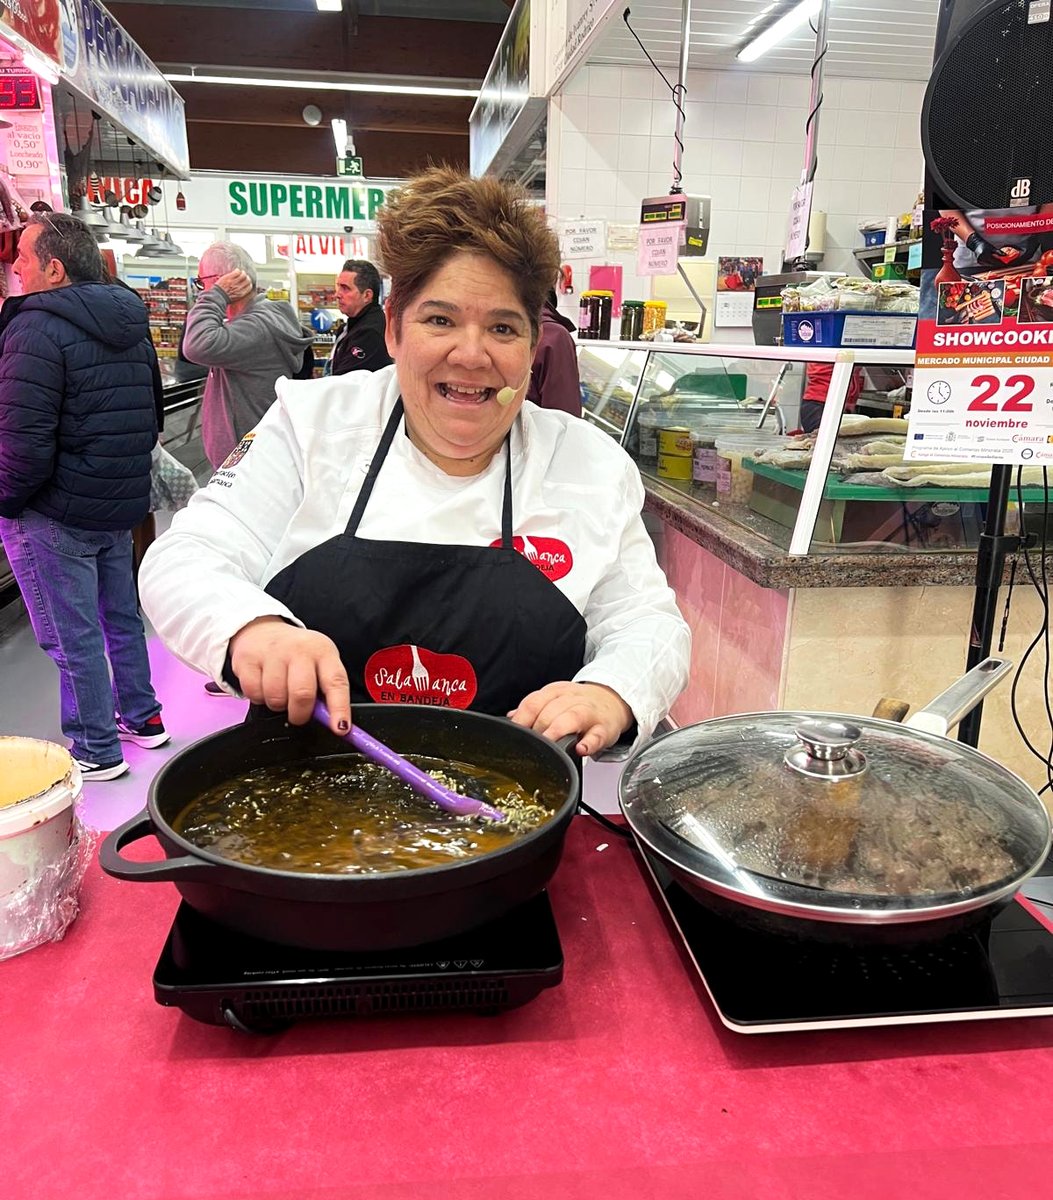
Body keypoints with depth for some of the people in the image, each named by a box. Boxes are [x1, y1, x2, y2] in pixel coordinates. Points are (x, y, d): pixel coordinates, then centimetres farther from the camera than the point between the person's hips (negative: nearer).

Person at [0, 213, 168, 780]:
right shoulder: (130, 327, 9)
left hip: (55, 514, -8)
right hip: (122, 505, 8)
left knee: (72, 638, 3)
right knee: (121, 617, 20)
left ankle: (96, 750, 15)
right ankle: (142, 717, 33)